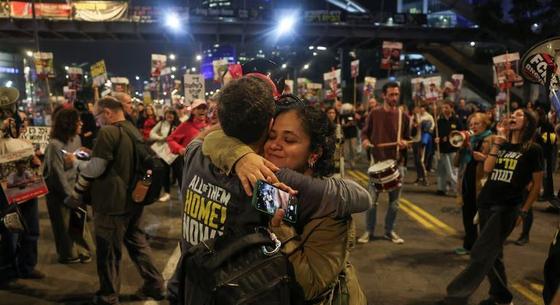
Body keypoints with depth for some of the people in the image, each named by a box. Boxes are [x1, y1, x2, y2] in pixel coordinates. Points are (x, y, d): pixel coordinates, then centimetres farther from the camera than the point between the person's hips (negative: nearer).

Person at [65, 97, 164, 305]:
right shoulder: (134, 131, 9)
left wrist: (76, 162, 1)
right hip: (133, 199, 8)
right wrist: (90, 158, 22)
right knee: (137, 242, 20)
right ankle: (154, 285, 27)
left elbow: (94, 170, -17)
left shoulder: (108, 132, -19)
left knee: (108, 252, 7)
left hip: (112, 203, -8)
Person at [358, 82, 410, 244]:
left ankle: (389, 230, 26)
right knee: (372, 199, 1)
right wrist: (365, 140, -13)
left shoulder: (403, 116, 2)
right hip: (377, 161, -1)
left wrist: (404, 143, -12)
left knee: (394, 201, 9)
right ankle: (369, 231, 16)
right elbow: (365, 132, 8)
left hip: (397, 163, 2)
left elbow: (407, 138, 11)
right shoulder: (374, 113, -1)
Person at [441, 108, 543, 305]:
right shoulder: (501, 144, 11)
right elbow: (487, 168, -5)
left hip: (507, 207, -6)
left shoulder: (533, 149, -3)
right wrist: (499, 139, -5)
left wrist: (523, 211, -4)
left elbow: (537, 184, -1)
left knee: (481, 254, -9)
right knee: (492, 254, 15)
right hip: (485, 202, 6)